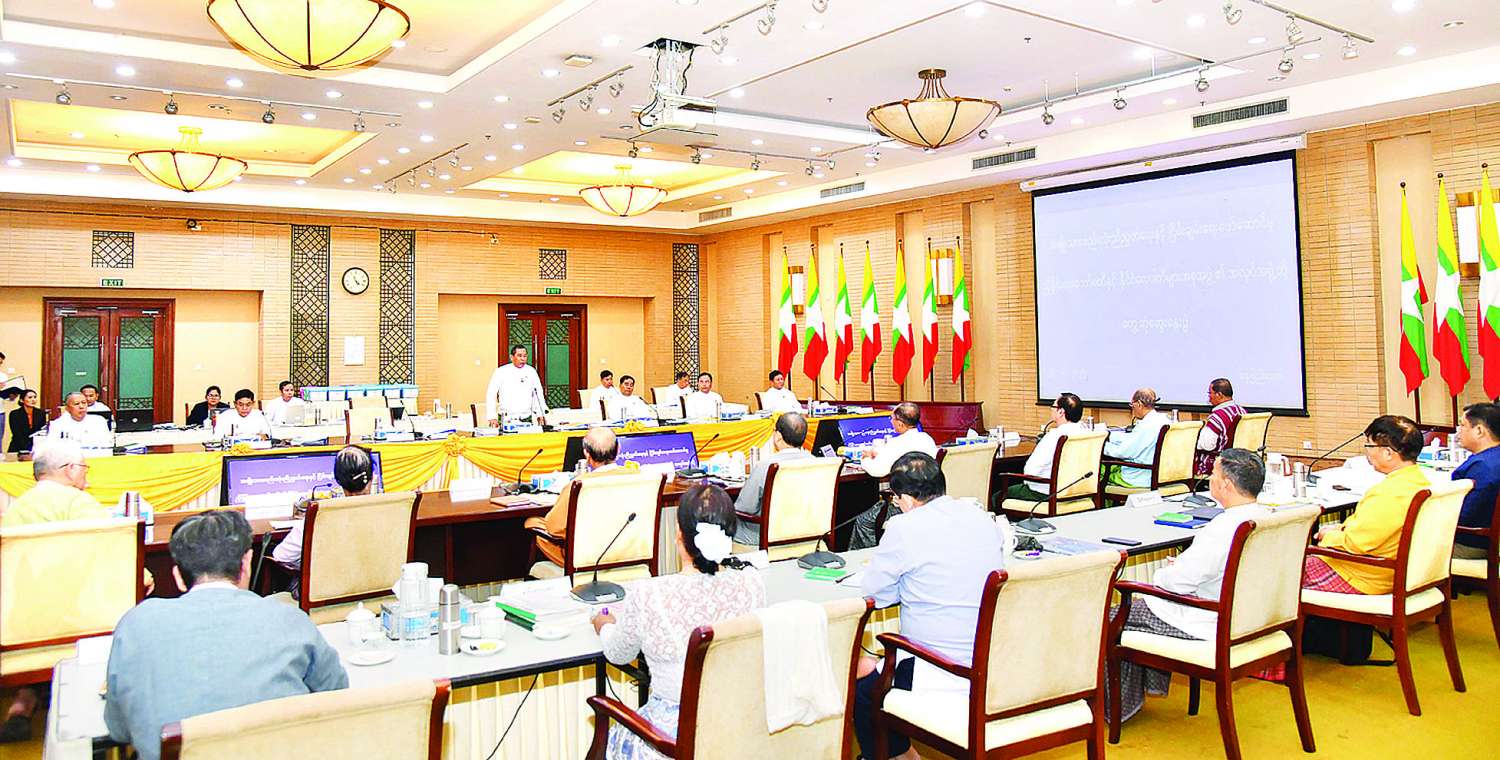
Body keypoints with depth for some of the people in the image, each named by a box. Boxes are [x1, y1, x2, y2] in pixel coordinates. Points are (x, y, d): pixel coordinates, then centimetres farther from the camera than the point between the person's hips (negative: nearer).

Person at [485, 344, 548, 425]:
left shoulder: (531, 371, 7)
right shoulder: (500, 371, 0)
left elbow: (538, 394, 8)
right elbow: (490, 395, 0)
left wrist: (540, 415, -2)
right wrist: (492, 417, -7)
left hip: (526, 419, 2)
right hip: (506, 420, -2)